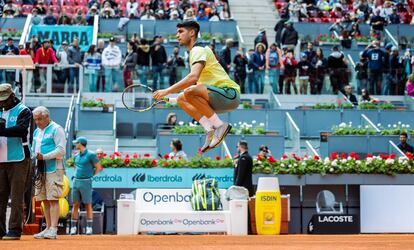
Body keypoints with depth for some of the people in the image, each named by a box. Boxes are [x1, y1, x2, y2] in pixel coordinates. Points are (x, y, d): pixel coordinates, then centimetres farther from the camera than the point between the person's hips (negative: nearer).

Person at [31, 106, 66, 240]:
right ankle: (48, 228, 11)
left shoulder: (56, 129, -4)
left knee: (53, 199, -11)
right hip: (40, 170, 8)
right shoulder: (36, 132, 20)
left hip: (53, 170, -8)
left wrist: (44, 156, -20)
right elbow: (34, 150, 28)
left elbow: (61, 150, -12)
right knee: (45, 200, 7)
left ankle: (53, 229, -15)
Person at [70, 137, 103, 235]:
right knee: (75, 205, 4)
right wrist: (76, 175, 15)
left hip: (86, 183, -6)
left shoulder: (91, 155, -7)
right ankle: (73, 228, 7)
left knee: (88, 205, -4)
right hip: (76, 182, 6)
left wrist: (90, 176, -4)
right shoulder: (77, 156, 13)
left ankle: (89, 228, -1)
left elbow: (99, 168, -5)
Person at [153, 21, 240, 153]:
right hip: (219, 100, 10)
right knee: (182, 100, 11)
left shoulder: (199, 50, -10)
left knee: (190, 91, -30)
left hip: (229, 94, -10)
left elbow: (193, 77, -27)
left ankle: (219, 125, -21)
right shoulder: (194, 52, 22)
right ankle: (210, 129, -4)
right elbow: (197, 81, 27)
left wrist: (168, 91, -24)